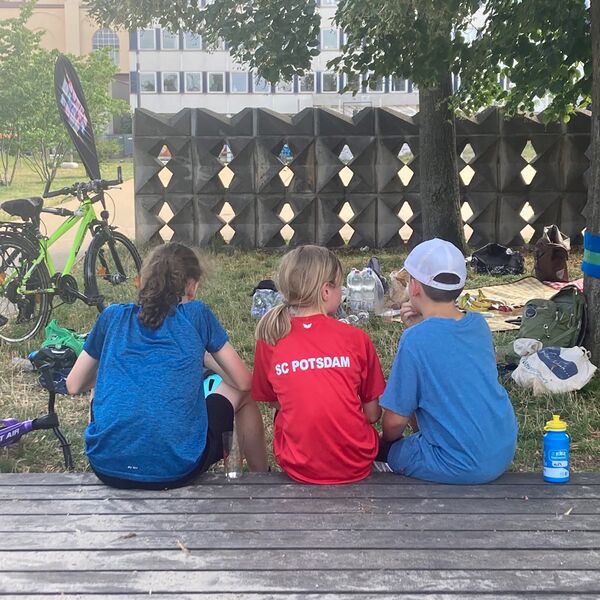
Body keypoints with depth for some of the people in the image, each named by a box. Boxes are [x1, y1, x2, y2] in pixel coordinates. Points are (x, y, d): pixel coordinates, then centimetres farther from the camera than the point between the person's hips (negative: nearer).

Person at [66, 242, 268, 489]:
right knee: (241, 394, 23)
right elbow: (244, 382, 8)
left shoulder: (113, 316, 9)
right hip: (177, 470, -3)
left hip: (107, 468, 3)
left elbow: (73, 386, 18)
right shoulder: (196, 314, 4)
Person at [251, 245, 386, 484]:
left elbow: (274, 402, 6)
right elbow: (373, 414, -1)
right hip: (357, 466, 0)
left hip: (298, 468, 1)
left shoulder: (270, 340, -5)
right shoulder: (356, 338, -8)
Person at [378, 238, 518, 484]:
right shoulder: (478, 324, 0)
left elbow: (395, 419, -12)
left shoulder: (416, 339, -19)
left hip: (462, 467, -7)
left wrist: (386, 443, 9)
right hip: (504, 453, 7)